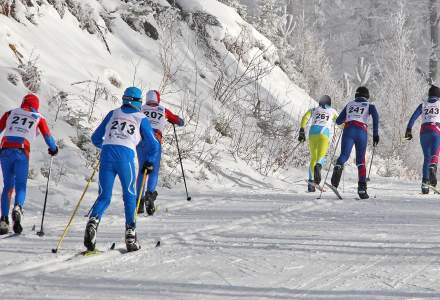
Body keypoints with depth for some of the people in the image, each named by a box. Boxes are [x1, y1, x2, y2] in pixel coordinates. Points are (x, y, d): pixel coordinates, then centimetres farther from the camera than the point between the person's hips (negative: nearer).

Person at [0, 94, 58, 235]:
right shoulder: (39, 118, 16)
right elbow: (48, 137, 19)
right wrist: (53, 149, 38)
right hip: (22, 152, -2)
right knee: (21, 186, 6)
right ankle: (17, 208, -25)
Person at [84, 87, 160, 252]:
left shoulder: (113, 114, 20)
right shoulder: (141, 119, 13)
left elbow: (96, 138, 24)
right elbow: (154, 146, 11)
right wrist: (149, 162, 28)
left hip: (106, 155, 2)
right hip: (126, 156, -2)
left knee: (104, 197, 8)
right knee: (129, 195, 17)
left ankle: (93, 220, -21)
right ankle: (130, 232, 9)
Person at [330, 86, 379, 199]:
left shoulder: (350, 104, 25)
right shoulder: (369, 105, 20)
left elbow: (338, 121, 27)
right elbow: (375, 116, -4)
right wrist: (375, 134, -5)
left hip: (348, 130, 0)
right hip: (362, 132, 0)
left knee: (344, 155, -14)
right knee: (361, 160, 12)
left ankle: (338, 168, -51)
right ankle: (362, 187, -1)